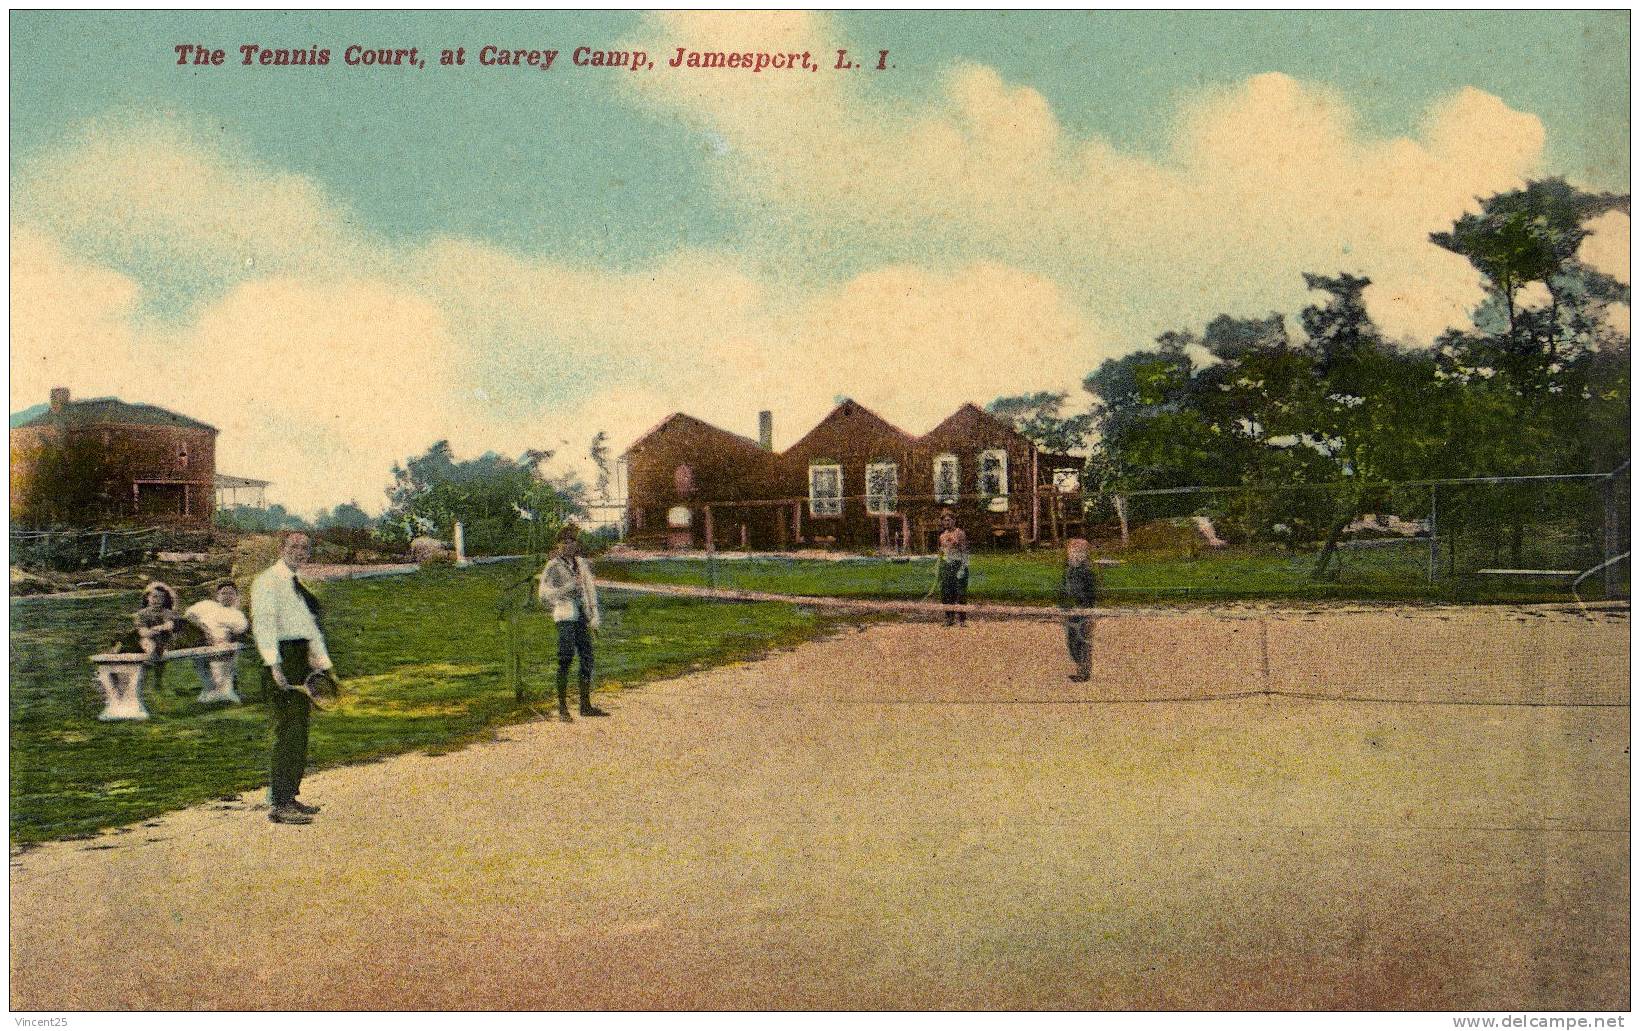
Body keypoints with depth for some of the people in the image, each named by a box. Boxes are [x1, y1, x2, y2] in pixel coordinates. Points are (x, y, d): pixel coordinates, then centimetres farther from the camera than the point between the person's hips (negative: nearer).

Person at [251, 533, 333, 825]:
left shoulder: (300, 585, 21)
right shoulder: (267, 581, -6)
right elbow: (263, 623, -16)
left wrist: (323, 663, 18)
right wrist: (274, 664, -25)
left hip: (303, 662, 9)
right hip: (282, 661, -9)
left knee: (299, 732, 12)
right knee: (289, 732, -12)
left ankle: (290, 796, 20)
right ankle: (280, 804, -10)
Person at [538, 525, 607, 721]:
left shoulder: (582, 563, 15)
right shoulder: (553, 566, -2)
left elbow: (590, 590, 19)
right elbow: (544, 593, -9)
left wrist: (594, 617, 14)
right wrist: (569, 587, -17)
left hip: (582, 616, 6)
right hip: (565, 617, -6)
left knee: (587, 659, 6)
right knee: (565, 659, -9)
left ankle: (586, 705, 14)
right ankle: (562, 707, -4)